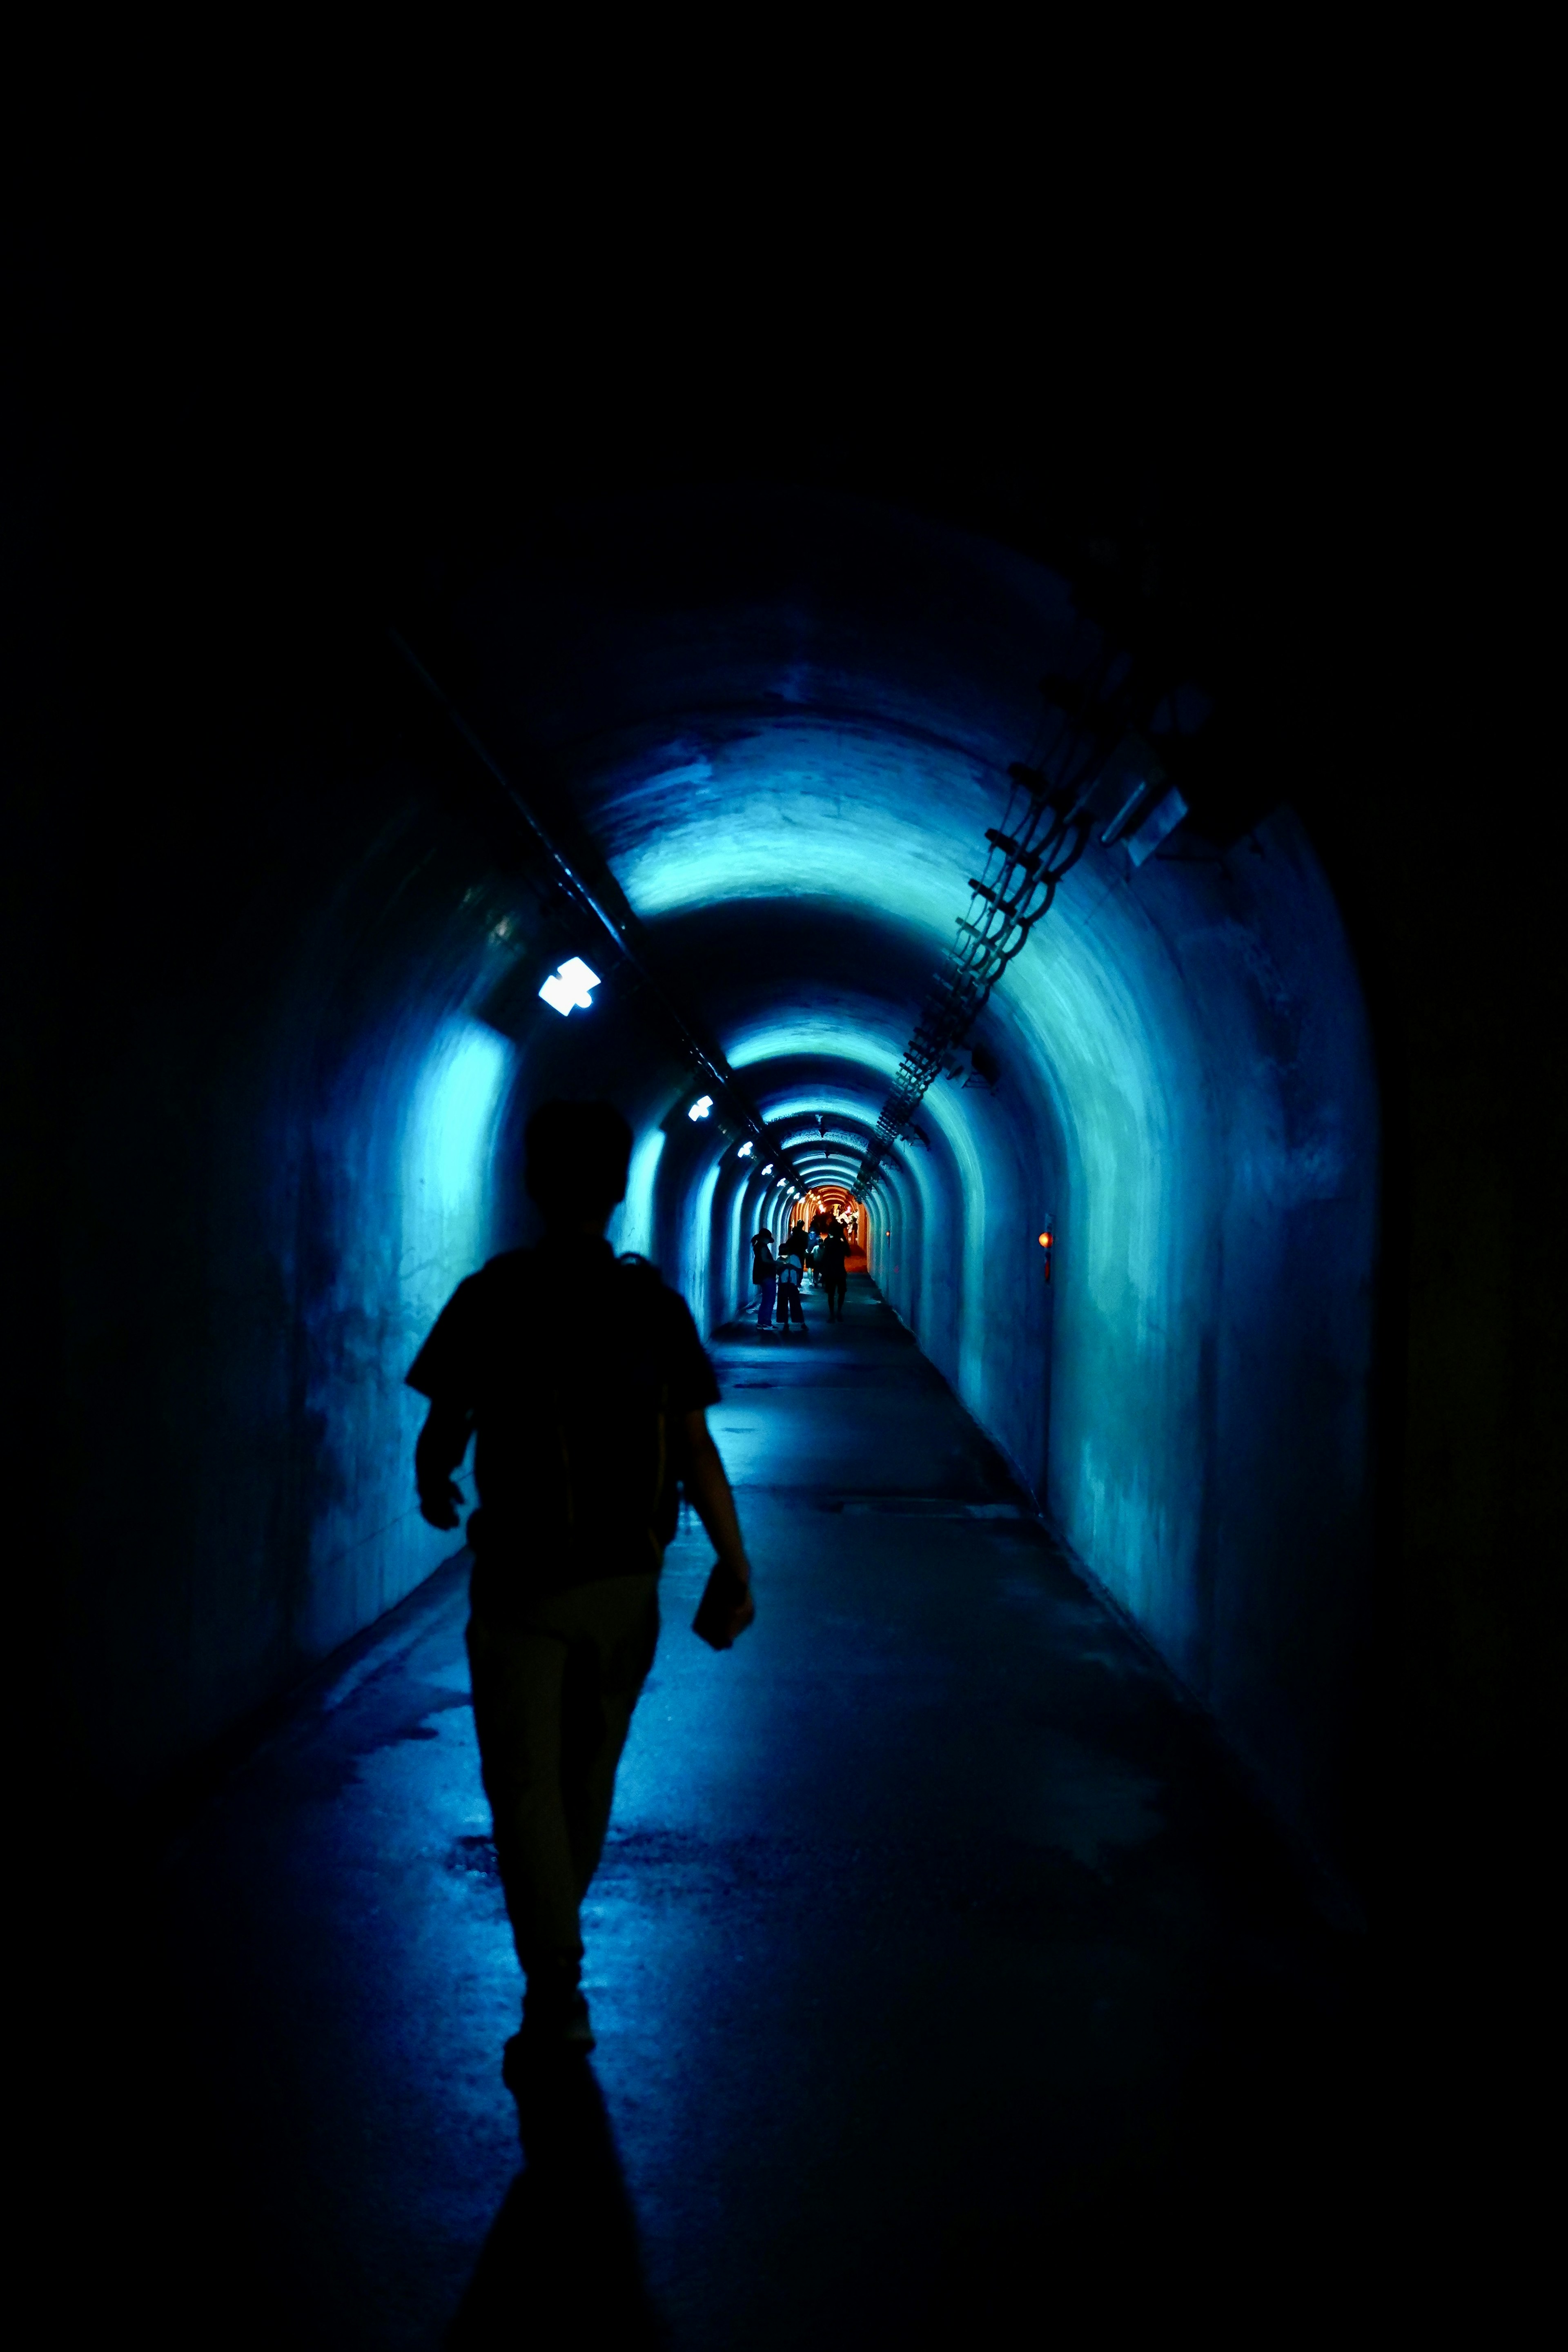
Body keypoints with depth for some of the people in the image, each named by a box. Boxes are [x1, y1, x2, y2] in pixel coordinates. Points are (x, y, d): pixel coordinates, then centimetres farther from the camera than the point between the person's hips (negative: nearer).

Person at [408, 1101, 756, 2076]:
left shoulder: (491, 1297, -9)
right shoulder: (658, 1304, -2)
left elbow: (441, 1438, -5)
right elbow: (696, 1449, -6)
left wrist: (435, 1493, 17)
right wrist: (735, 1566, -2)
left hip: (522, 1583, -3)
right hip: (626, 1582, 4)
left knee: (526, 1785, 4)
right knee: (587, 1775, 20)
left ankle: (557, 1988, -3)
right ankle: (556, 1933, 40)